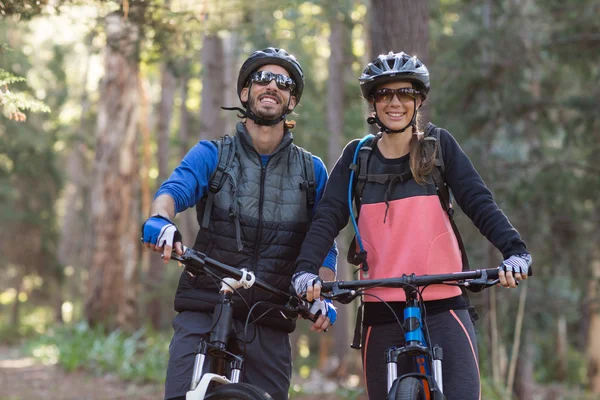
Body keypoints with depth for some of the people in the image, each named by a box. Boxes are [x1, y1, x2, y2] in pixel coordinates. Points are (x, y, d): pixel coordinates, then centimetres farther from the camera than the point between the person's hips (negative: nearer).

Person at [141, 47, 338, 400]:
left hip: (270, 328, 2)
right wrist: (161, 221, -35)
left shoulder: (311, 170, 13)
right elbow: (174, 189, -11)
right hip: (203, 317, -2)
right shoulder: (211, 155, 7)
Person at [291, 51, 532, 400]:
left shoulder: (439, 145, 6)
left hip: (443, 306, -2)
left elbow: (479, 201, -2)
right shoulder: (357, 156, 10)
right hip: (382, 311, 2)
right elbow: (329, 217, 1)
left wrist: (515, 250, -19)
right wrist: (306, 269, -17)